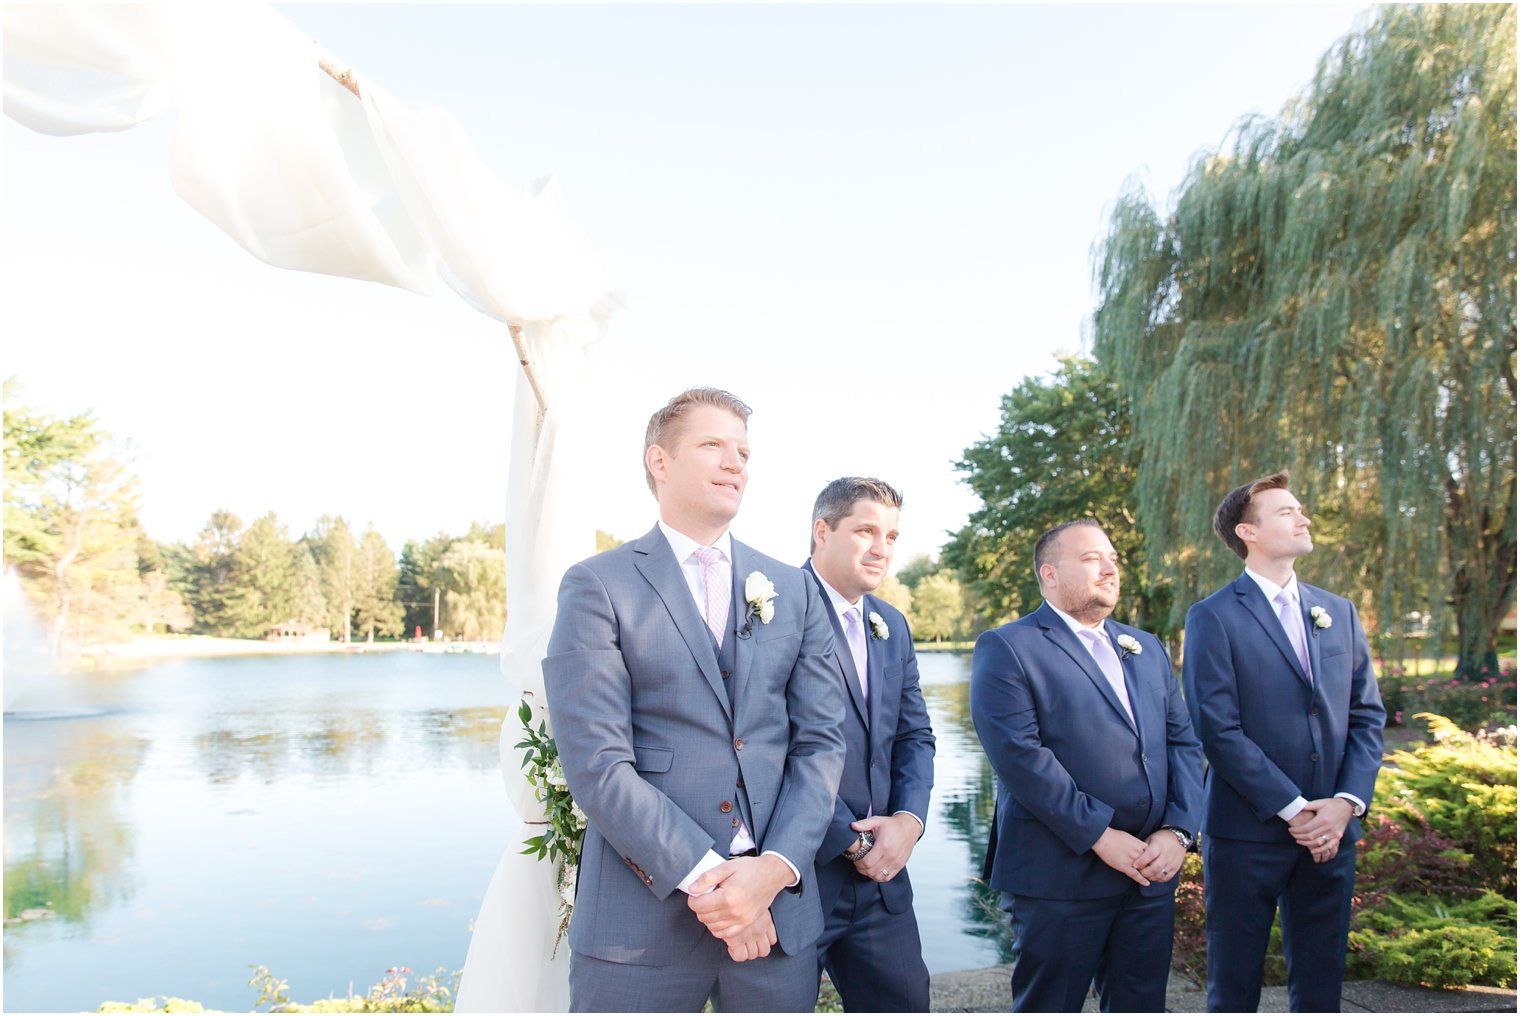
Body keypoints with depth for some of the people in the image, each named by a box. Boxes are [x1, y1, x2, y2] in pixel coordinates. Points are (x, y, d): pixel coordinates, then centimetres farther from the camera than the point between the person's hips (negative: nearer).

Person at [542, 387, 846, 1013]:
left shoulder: (794, 591, 10)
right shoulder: (598, 586, -3)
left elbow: (821, 742, 4)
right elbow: (596, 764, -10)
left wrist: (774, 868, -10)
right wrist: (704, 876, -15)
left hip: (777, 914, 4)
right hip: (642, 919, -3)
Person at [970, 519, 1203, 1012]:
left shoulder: (1146, 648, 16)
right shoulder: (1006, 648, -6)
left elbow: (1183, 742, 11)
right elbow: (1018, 753, -16)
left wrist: (1177, 829, -5)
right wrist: (1100, 836, -17)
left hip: (1151, 871, 6)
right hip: (1061, 875, -6)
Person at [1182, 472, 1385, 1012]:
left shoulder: (1340, 612, 11)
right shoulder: (1213, 617, -7)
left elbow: (1367, 714, 9)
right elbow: (1219, 729, -12)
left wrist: (1346, 802, -4)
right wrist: (1292, 809, -14)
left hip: (1331, 831, 5)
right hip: (1248, 831, -5)